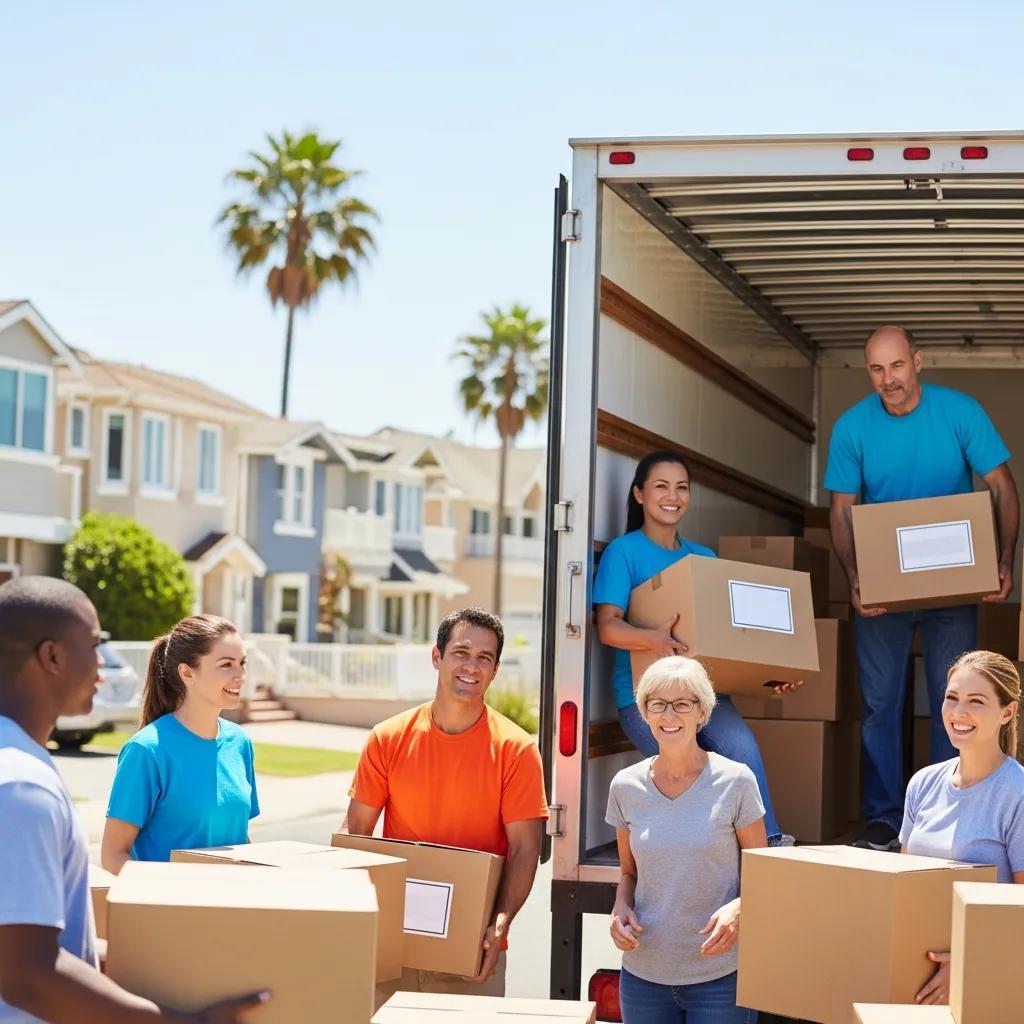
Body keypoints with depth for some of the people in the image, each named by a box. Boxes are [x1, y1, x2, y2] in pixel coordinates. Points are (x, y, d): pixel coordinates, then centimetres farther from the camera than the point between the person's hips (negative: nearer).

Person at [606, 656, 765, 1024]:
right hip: (643, 974, 3)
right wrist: (621, 907, -6)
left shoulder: (735, 782, -6)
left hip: (719, 976, -3)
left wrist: (737, 908, -18)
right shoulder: (626, 786, 2)